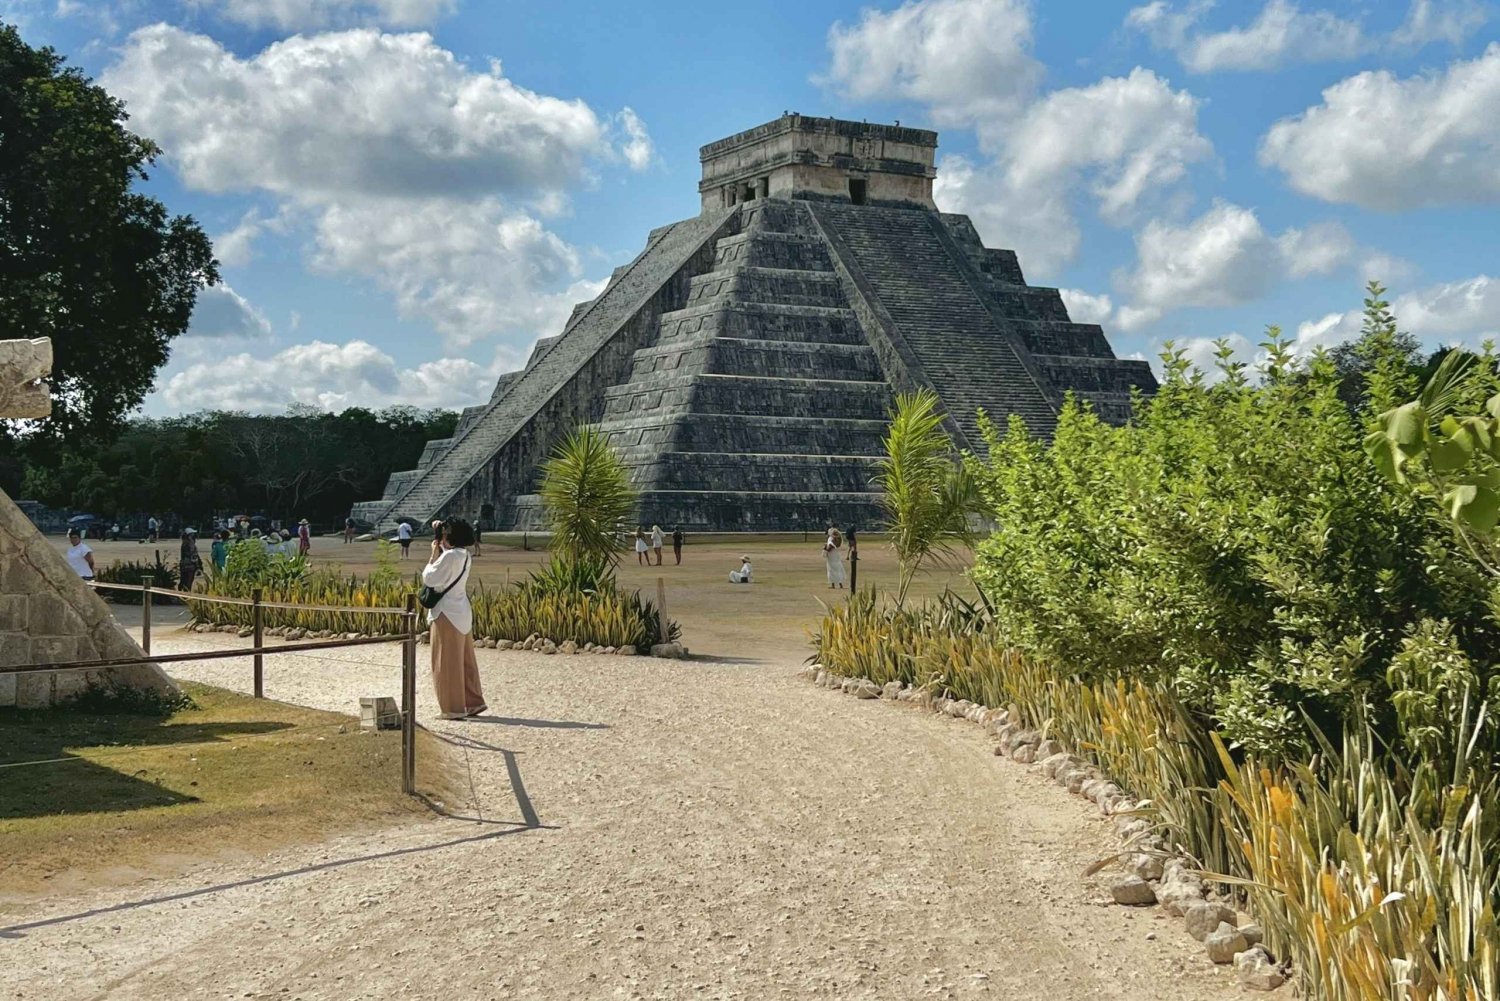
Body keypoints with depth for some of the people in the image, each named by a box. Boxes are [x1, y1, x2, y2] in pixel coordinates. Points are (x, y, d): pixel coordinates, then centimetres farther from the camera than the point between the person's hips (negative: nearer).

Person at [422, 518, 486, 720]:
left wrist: (434, 554, -7)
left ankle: (453, 708, 2)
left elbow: (429, 579, -16)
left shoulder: (450, 556, -19)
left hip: (447, 614, -9)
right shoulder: (463, 554, 8)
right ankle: (474, 702, 19)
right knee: (465, 660, 14)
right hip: (462, 612, 9)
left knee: (447, 663, -1)